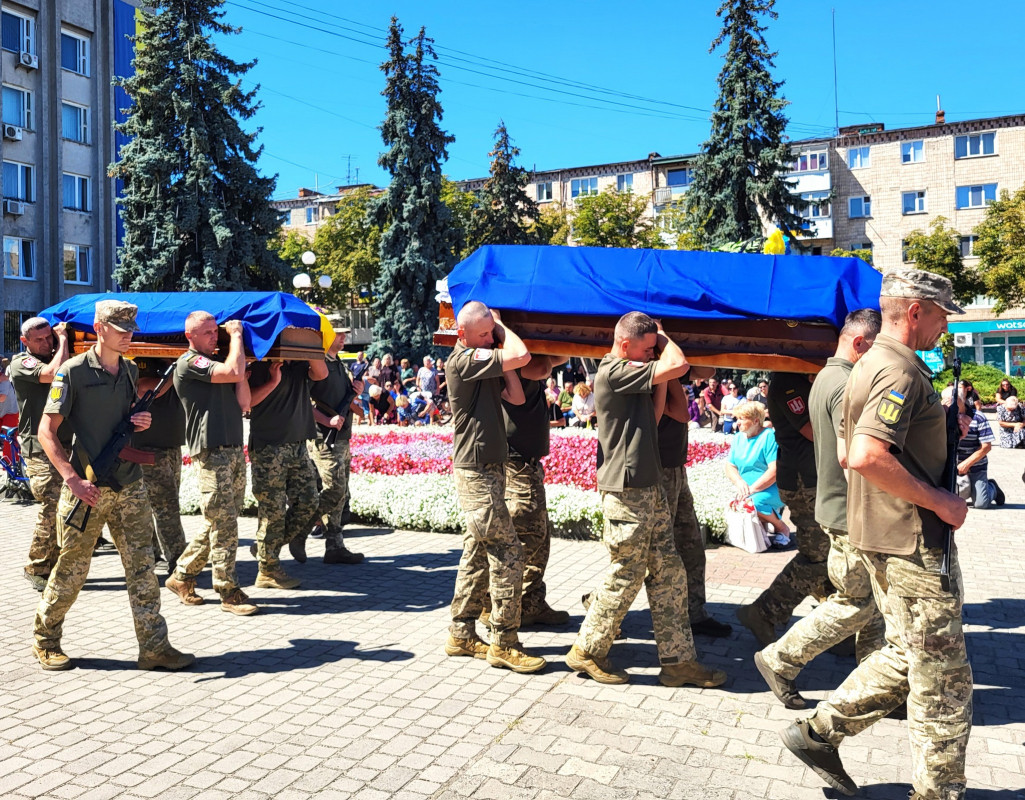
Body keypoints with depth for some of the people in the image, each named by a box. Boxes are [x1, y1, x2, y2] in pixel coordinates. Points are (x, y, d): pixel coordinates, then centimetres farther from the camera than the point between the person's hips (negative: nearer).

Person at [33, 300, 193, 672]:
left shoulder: (130, 370, 11)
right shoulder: (73, 371, -7)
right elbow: (46, 431, -9)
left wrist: (142, 422, 0)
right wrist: (72, 478, -19)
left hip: (129, 485, 5)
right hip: (86, 487, -5)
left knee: (142, 566, 3)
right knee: (71, 569, 6)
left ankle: (154, 647, 8)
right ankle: (45, 641, 28)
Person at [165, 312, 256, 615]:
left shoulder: (217, 361, 19)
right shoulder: (189, 362, -5)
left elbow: (243, 402, 11)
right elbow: (234, 373, -20)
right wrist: (236, 335, -7)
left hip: (234, 450, 8)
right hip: (211, 451, -8)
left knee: (219, 523, 12)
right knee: (223, 523, -5)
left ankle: (182, 576, 24)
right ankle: (229, 593, 3)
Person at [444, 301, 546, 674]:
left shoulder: (484, 362, 15)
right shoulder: (463, 360, -15)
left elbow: (517, 397, 8)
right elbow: (522, 355, -24)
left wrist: (498, 329, 4)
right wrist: (503, 329, -4)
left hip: (489, 468, 10)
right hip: (476, 471, -10)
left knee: (477, 553, 13)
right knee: (507, 552, -8)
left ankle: (462, 635, 22)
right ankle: (504, 644, 0)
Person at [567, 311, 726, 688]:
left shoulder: (631, 376, 17)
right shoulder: (614, 372, -15)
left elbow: (652, 417, 17)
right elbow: (678, 365, -20)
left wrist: (660, 381, 7)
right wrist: (663, 337, 0)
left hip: (649, 489, 10)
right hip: (626, 492, -10)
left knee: (669, 574, 10)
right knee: (625, 577, 0)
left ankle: (678, 660, 18)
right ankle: (587, 651, 17)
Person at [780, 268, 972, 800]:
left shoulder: (871, 365, 15)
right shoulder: (901, 369, -18)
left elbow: (849, 451, 23)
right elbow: (868, 457, -32)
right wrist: (939, 501, -20)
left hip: (880, 534, 10)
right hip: (914, 542, -10)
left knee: (906, 655, 20)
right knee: (942, 676, 4)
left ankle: (819, 731, 23)